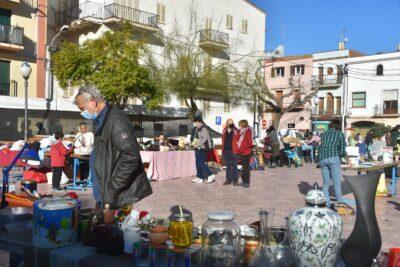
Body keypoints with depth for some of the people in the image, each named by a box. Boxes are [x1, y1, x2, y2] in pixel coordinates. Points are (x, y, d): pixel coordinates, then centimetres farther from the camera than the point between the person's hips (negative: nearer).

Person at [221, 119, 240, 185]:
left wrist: (238, 148, -12)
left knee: (234, 165, 5)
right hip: (226, 151, 4)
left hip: (233, 151, -4)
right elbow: (223, 141, 14)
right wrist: (223, 150, 8)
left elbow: (239, 140, -4)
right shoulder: (224, 131, 9)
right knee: (228, 166, 12)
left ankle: (235, 179, 13)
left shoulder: (236, 131, -4)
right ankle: (228, 179, 20)